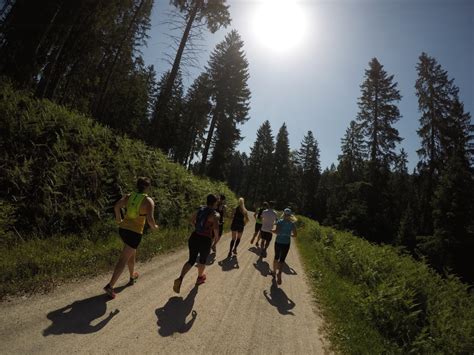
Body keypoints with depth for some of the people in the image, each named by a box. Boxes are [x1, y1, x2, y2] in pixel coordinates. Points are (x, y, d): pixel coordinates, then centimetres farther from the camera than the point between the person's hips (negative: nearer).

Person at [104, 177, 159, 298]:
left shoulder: (129, 196, 4)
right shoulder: (149, 201, -13)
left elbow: (116, 206, -7)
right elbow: (150, 219, -23)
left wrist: (118, 219, 10)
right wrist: (154, 227, -2)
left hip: (123, 229, 7)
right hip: (134, 233, -7)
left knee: (132, 253, 27)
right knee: (123, 260, 1)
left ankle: (132, 276, 44)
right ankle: (110, 286, -2)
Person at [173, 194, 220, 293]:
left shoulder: (200, 209, 4)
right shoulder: (215, 214, -16)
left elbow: (192, 220, 17)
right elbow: (216, 228, -30)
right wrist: (216, 235, -9)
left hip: (194, 238, 5)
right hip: (205, 241, -5)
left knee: (191, 260, 18)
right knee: (203, 260, 22)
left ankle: (180, 279, -2)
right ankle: (199, 278, 45)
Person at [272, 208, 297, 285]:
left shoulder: (280, 221, -9)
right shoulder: (292, 223, -2)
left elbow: (277, 231, -17)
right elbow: (295, 235, -1)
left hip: (278, 242, 0)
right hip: (286, 243, 0)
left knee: (276, 257, 19)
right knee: (282, 260, 6)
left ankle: (274, 272, 32)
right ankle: (279, 273, -16)